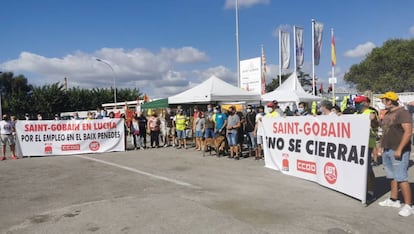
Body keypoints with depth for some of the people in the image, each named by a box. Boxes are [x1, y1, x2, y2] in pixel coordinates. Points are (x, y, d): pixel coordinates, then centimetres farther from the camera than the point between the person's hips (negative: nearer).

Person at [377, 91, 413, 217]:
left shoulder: (403, 113, -12)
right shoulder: (387, 114, 15)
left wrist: (399, 150, -22)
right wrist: (382, 146, 18)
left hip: (398, 151, -9)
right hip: (387, 150, 9)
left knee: (401, 178, -8)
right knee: (392, 177, 14)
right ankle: (393, 200, 24)